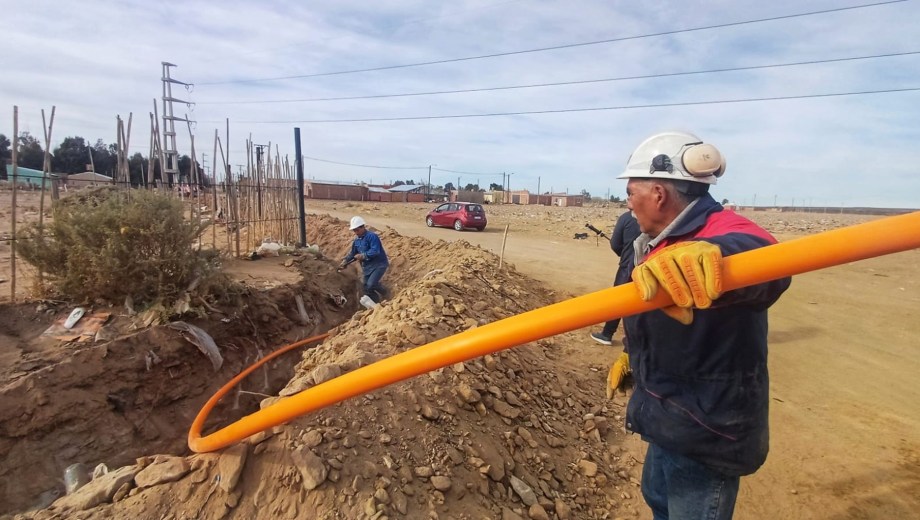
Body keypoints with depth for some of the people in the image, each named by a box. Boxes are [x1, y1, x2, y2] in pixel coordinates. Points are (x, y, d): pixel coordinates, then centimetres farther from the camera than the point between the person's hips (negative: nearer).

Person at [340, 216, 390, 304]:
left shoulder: (372, 236, -19)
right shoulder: (356, 240, 8)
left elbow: (375, 251, -28)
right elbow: (353, 252, 18)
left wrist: (363, 256, -27)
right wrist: (345, 261, 4)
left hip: (379, 264, -9)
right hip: (367, 267, 9)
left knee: (371, 284, -23)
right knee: (367, 289, 8)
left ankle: (384, 293, 7)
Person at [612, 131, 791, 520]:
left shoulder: (721, 231, -25)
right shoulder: (664, 244, 5)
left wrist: (707, 257, -69)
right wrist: (635, 359, 19)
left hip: (707, 431, -9)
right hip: (673, 419, 9)